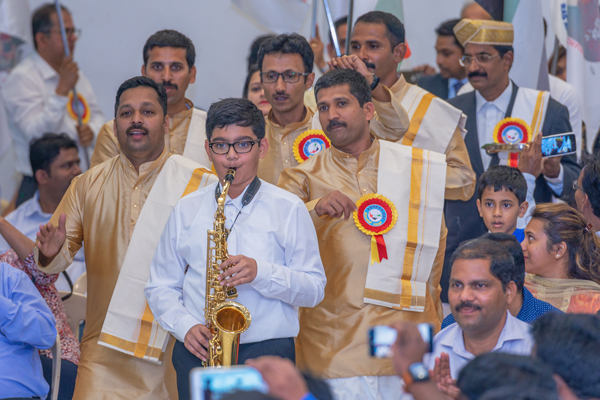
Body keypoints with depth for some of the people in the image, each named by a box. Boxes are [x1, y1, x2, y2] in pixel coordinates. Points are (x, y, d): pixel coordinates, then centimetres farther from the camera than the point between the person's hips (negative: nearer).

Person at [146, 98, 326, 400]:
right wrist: (185, 326, -4)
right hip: (198, 353, 2)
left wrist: (261, 272, -14)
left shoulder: (288, 209, 7)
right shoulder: (186, 210, 16)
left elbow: (314, 289, 2)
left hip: (268, 352, -2)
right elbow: (160, 287, 15)